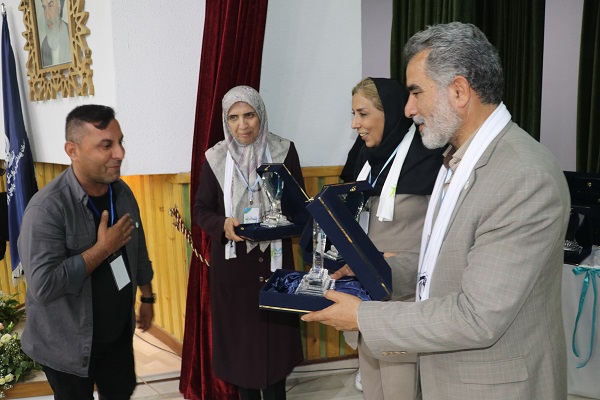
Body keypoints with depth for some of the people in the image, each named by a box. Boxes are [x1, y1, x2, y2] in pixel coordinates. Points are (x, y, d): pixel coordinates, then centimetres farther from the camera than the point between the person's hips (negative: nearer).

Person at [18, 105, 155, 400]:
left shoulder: (122, 192, -4)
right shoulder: (47, 208, -26)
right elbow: (43, 286, -32)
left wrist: (147, 297, 15)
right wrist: (103, 248, -27)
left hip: (119, 333, 6)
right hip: (67, 345, -5)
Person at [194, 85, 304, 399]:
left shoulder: (283, 151, -4)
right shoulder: (216, 158, -3)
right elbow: (201, 210, 2)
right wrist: (223, 225, -18)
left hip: (274, 257, 0)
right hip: (232, 261, 1)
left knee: (275, 331, 6)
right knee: (239, 331, 8)